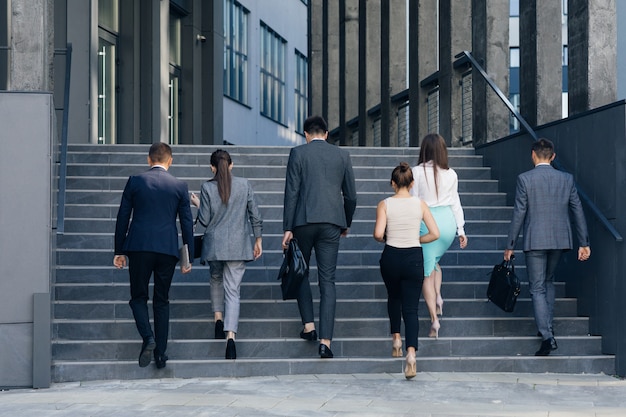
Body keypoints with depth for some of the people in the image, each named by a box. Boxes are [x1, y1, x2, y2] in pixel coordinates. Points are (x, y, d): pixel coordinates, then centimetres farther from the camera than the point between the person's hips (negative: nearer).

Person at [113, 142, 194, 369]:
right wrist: (188, 257, 11)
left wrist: (119, 251, 10)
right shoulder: (179, 186, 4)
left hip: (139, 247, -1)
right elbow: (187, 222, 5)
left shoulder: (135, 181, 2)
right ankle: (160, 353, 8)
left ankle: (147, 336, -15)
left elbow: (122, 217, 3)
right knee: (162, 300, 10)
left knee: (138, 297, 10)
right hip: (168, 249, 1)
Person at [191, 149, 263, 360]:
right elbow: (254, 215, 4)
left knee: (216, 279, 28)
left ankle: (218, 317, 13)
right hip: (238, 245, 0)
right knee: (233, 290, -2)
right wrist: (258, 239, 14)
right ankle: (230, 335, -16)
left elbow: (205, 221, -3)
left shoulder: (207, 187, -5)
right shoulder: (244, 185, 0)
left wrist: (197, 205, 15)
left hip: (215, 244, 0)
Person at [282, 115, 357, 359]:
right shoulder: (342, 155, 9)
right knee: (327, 281, 0)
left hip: (304, 220, -2)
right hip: (332, 223, 2)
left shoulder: (298, 153, 1)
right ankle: (325, 340, -7)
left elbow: (291, 192, -3)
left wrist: (287, 228, -1)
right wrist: (346, 224, 27)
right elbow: (350, 195, 12)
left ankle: (308, 325, 12)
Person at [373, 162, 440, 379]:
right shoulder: (420, 204, -1)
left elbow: (378, 234, -16)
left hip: (391, 257, 0)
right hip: (414, 258, 0)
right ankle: (411, 352, -18)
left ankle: (396, 337, 26)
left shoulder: (384, 205, -5)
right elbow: (435, 233, -4)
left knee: (394, 297, 29)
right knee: (411, 308, 0)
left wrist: (384, 239, 7)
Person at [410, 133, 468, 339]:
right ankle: (438, 297, 10)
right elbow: (455, 203, 8)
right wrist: (461, 230, 14)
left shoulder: (417, 172, -7)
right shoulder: (451, 174, 3)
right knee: (434, 260, 29)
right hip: (448, 221, 4)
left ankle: (434, 320, -5)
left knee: (427, 272, 2)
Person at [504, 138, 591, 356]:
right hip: (560, 240, 4)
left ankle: (547, 336, -11)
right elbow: (578, 211, 5)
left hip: (535, 240, -4)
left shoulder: (525, 179, -7)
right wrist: (584, 243, 11)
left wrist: (510, 246, -1)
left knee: (537, 288, 0)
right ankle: (547, 327, 25)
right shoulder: (567, 179, 3)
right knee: (548, 281, 24)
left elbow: (519, 214, -7)